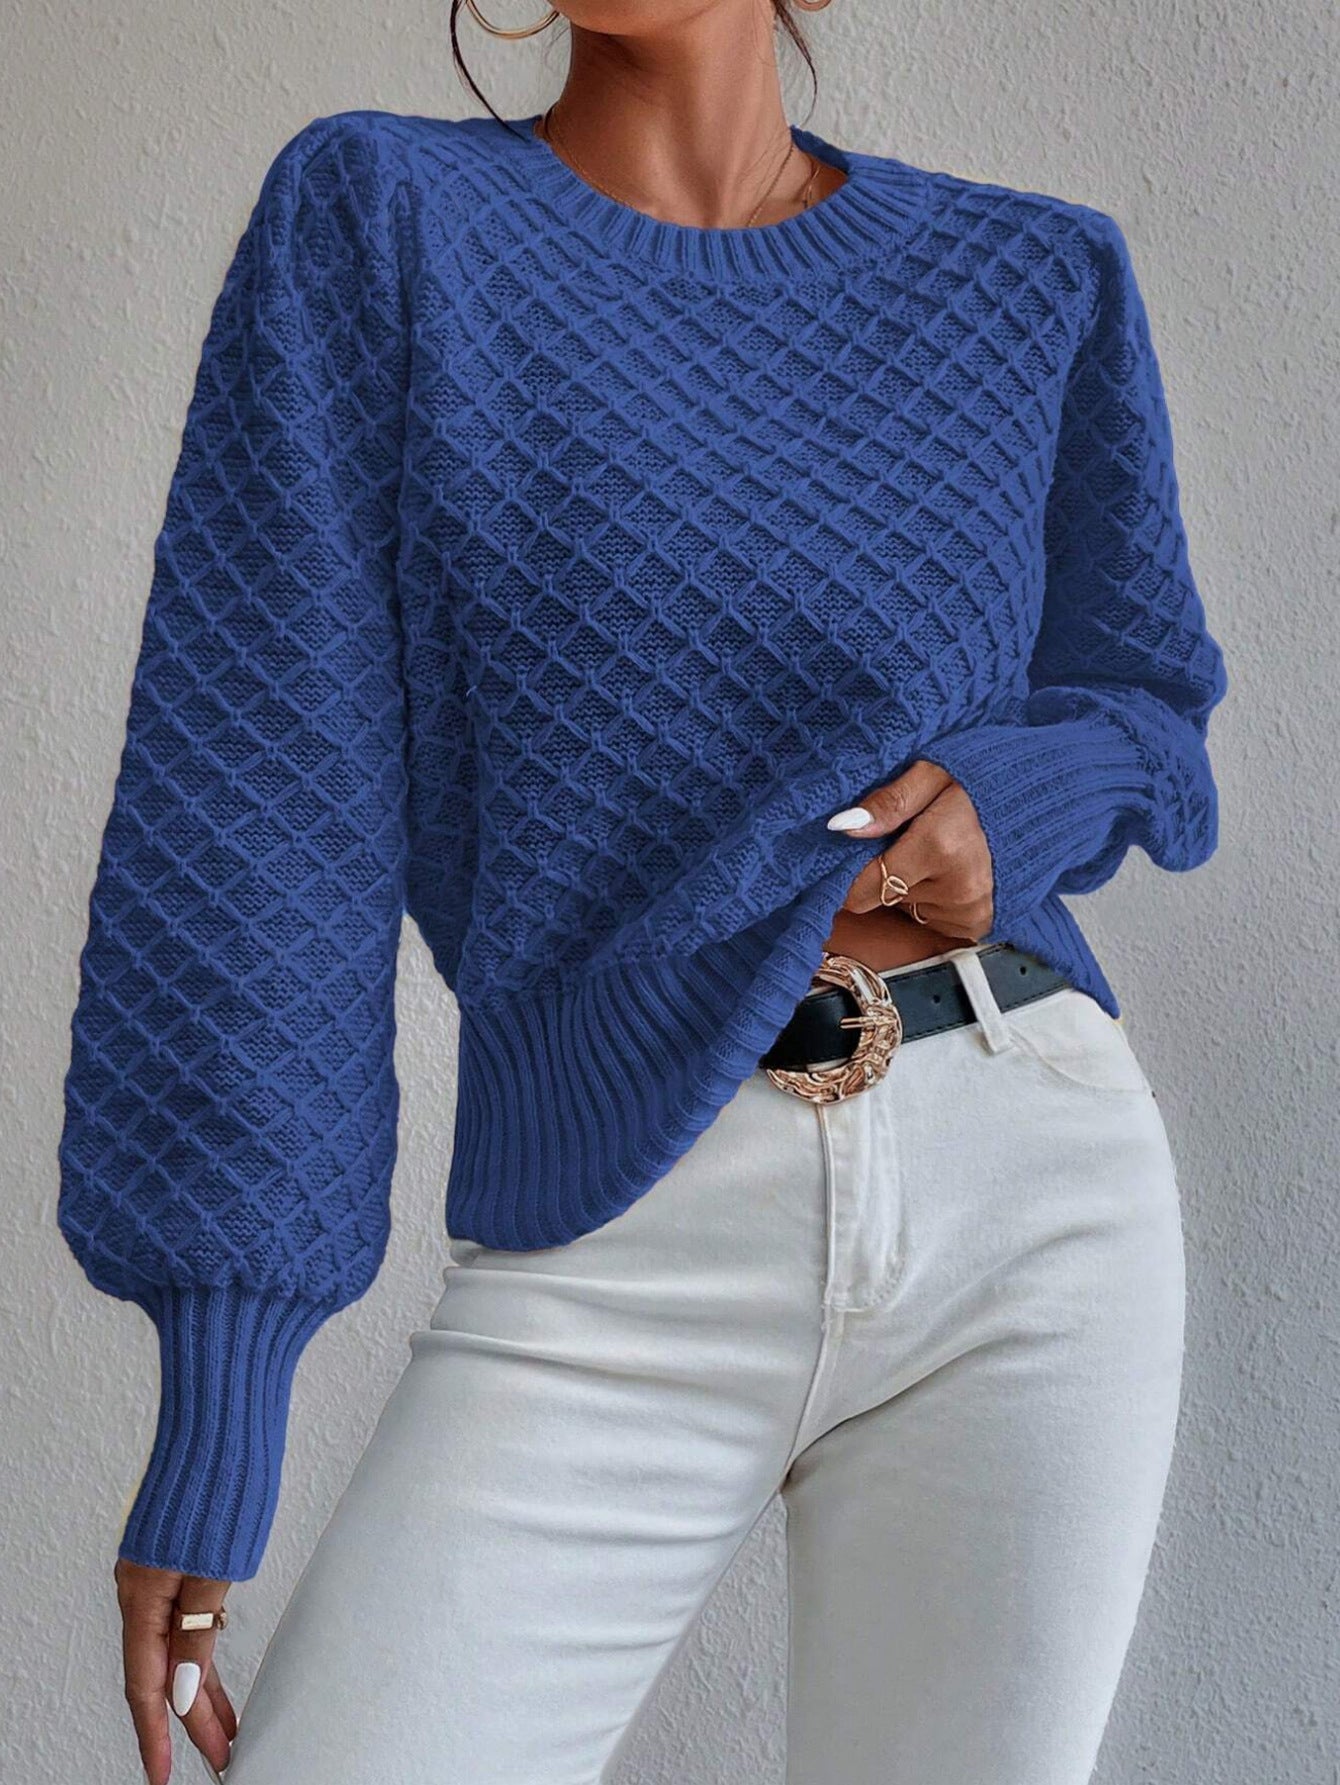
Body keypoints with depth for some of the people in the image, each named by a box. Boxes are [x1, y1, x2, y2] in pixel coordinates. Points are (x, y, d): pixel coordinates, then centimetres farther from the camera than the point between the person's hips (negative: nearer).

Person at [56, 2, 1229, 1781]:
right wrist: (211, 1424, -8)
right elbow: (263, 797, -4)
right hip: (607, 1270, -2)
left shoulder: (1036, 279, 11)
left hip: (1029, 1192, 3)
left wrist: (1007, 803, -3)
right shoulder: (377, 216, 2)